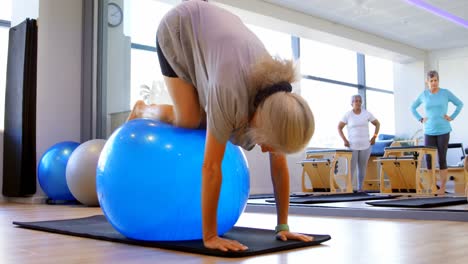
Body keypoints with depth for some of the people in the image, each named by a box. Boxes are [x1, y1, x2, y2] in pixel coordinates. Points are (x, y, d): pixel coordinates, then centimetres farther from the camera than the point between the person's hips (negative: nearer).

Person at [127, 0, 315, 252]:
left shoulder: (278, 100, -25)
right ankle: (142, 112, 17)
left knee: (207, 121, -4)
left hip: (214, 24, 5)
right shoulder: (231, 92, -43)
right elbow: (211, 166, -37)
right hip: (178, 28, -5)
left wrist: (283, 226, -10)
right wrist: (209, 236, -31)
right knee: (189, 120, -14)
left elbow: (280, 163, -15)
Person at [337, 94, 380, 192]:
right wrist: (344, 140, -7)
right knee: (351, 168, -4)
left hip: (365, 146, 2)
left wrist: (374, 137, 3)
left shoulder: (367, 113, 2)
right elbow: (339, 127, 2)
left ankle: (360, 188, 16)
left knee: (362, 167, 6)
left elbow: (377, 124, 12)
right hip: (352, 146, -2)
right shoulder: (348, 115, -3)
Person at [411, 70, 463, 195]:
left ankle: (442, 187, 8)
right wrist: (420, 119, 7)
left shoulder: (445, 93, -1)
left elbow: (459, 104, 8)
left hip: (443, 131, -2)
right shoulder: (423, 95, 4)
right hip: (429, 132, 2)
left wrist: (452, 117, 0)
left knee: (442, 159, 1)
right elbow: (413, 108, 18)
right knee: (428, 159, 0)